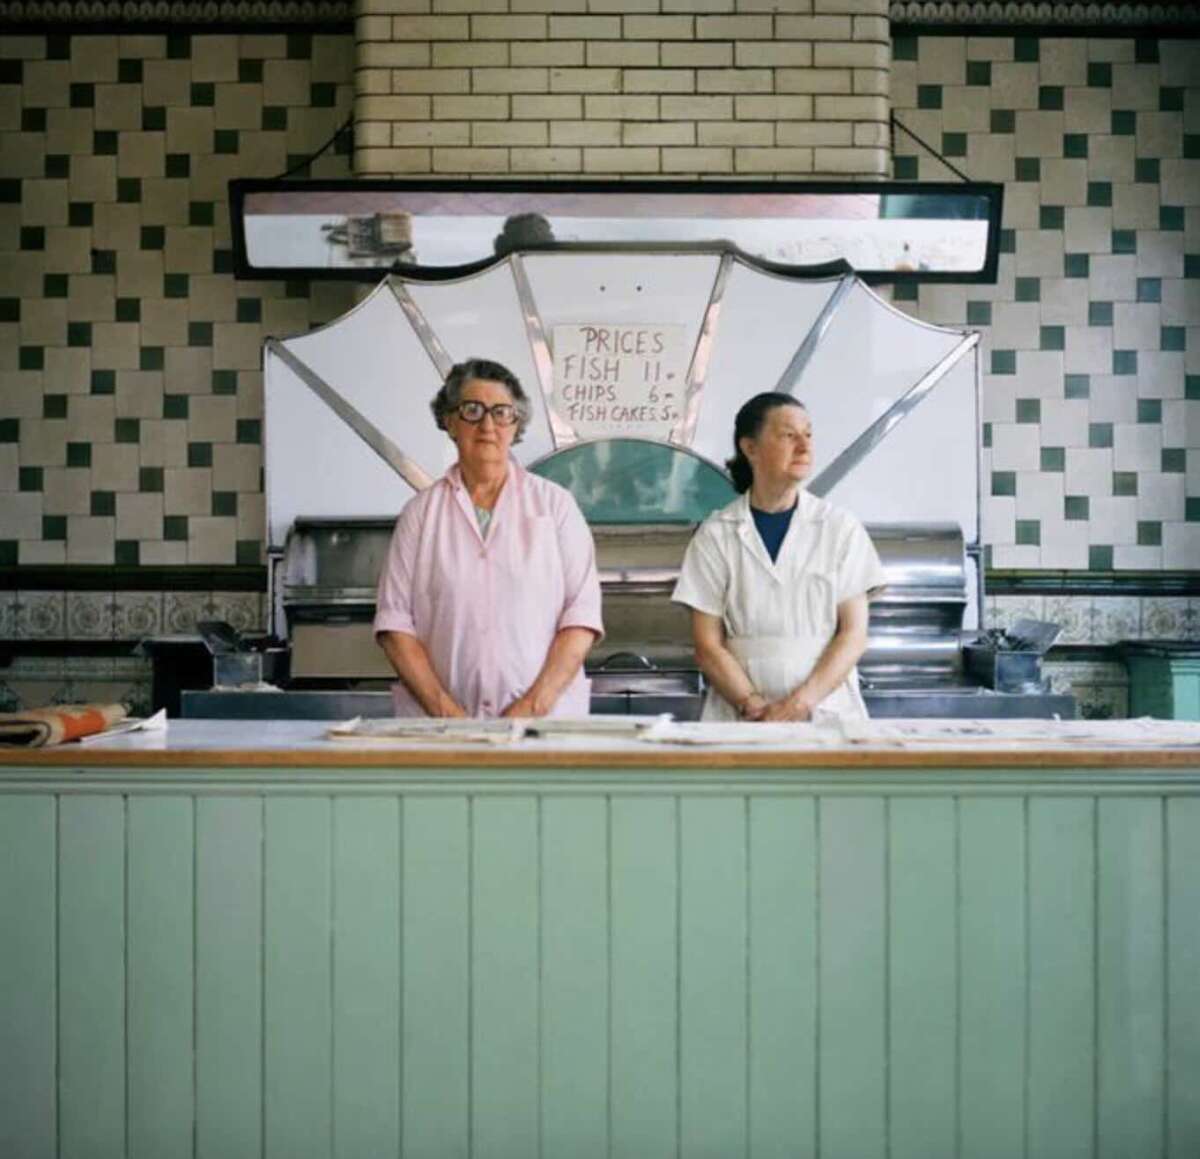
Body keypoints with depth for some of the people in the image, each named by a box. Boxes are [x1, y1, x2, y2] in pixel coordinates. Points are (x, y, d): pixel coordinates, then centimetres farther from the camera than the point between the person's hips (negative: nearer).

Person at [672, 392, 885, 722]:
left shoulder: (841, 528, 7)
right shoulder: (716, 534, 5)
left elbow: (854, 634, 3)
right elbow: (708, 645, 3)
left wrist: (802, 702, -10)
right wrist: (753, 706, -11)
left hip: (825, 709, 1)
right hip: (741, 718, 0)